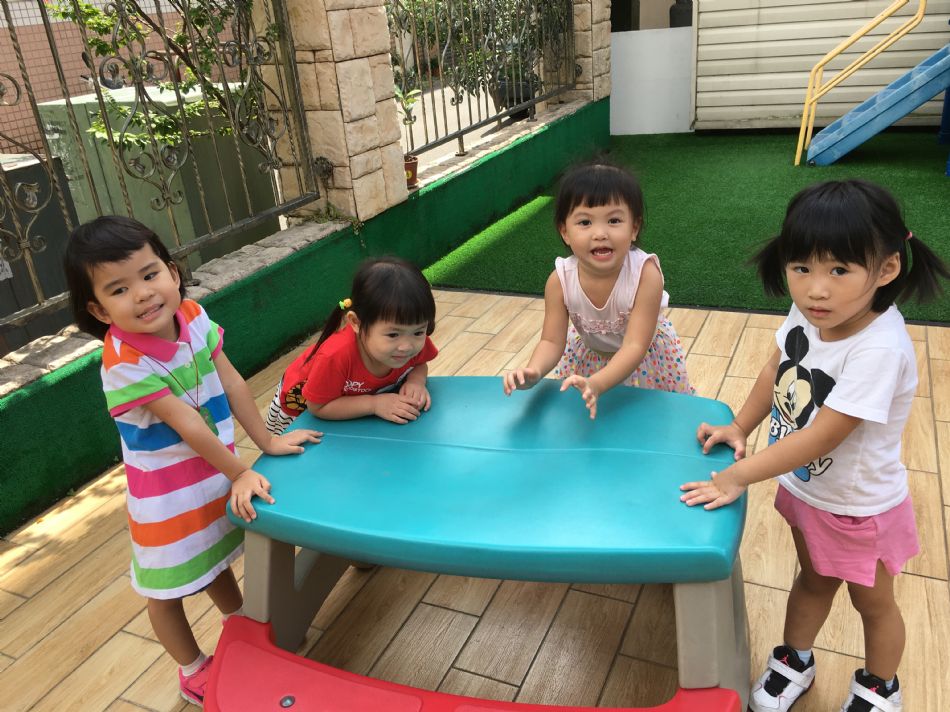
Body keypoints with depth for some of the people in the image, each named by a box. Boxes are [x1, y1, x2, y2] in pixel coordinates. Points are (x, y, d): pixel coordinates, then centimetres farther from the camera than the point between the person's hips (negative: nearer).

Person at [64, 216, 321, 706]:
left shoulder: (192, 317, -13)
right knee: (167, 586, 15)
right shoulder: (125, 363, -30)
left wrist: (267, 441, -3)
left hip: (216, 471, 6)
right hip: (166, 491, -6)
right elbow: (189, 427, -27)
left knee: (216, 557, 29)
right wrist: (240, 473, -22)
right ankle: (194, 671, 38)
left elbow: (231, 383, -7)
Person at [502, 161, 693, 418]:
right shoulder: (560, 280, -29)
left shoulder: (645, 273, -38)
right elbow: (552, 341, -23)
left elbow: (635, 346, -40)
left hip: (645, 356, -1)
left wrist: (595, 384, -58)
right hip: (590, 355, 2)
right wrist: (533, 372, -46)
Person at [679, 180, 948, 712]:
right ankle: (796, 660, 52)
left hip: (858, 508, -5)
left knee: (872, 602, 23)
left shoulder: (878, 350, -37)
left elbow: (821, 436, -33)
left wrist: (738, 477, -28)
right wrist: (740, 429, -2)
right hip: (805, 488, 5)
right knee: (813, 581, 29)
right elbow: (778, 369, 2)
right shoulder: (810, 315, -17)